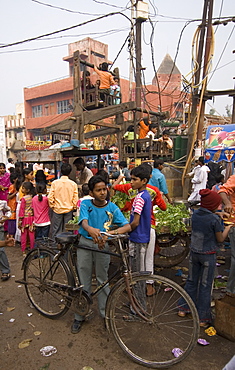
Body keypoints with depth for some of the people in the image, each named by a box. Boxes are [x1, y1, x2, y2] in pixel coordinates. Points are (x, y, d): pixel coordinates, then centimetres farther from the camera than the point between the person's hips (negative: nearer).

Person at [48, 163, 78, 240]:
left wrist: (52, 206, 7)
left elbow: (50, 197, -8)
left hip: (57, 209, 0)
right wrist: (73, 207, 11)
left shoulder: (55, 183, -8)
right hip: (69, 209, 0)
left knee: (56, 229, 10)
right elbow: (75, 198, -4)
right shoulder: (73, 184, -7)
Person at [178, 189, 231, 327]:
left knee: (191, 281, 20)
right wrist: (228, 227, 6)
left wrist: (218, 216, 16)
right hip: (208, 255, -5)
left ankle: (183, 308, 31)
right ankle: (203, 318, 20)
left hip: (194, 252, 5)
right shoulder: (215, 219, -19)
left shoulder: (195, 214, -3)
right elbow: (220, 239, -8)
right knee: (205, 286, 8)